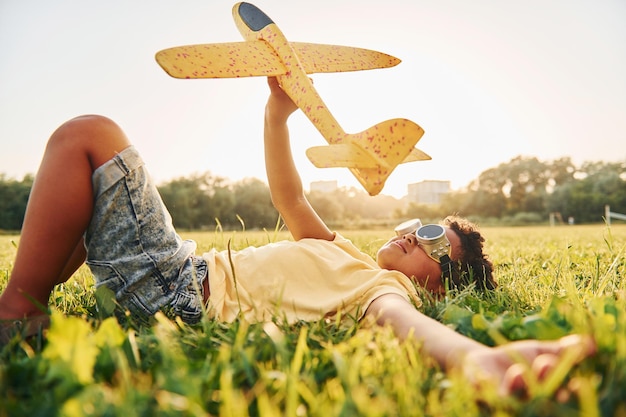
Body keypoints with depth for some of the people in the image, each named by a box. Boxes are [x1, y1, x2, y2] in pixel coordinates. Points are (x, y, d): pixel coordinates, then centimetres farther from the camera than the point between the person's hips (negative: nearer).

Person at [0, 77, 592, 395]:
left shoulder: (383, 288, -10)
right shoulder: (344, 251, 16)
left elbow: (404, 320, -35)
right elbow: (288, 197, 17)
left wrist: (476, 356, -58)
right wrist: (278, 113, 8)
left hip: (174, 292, -9)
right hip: (187, 266, 9)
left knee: (88, 134, -9)